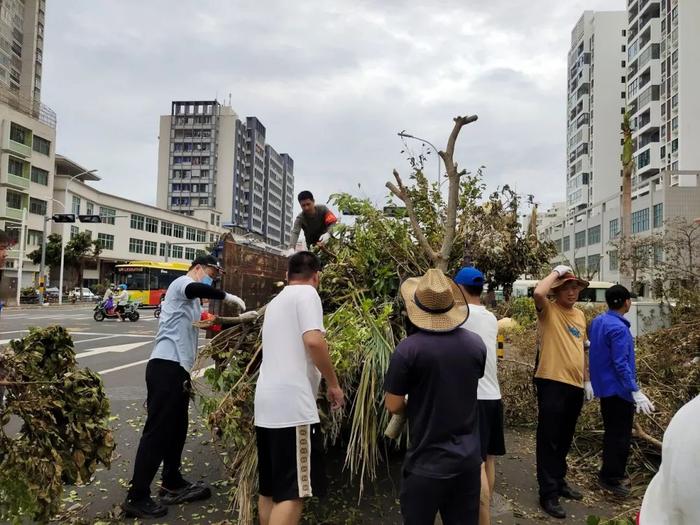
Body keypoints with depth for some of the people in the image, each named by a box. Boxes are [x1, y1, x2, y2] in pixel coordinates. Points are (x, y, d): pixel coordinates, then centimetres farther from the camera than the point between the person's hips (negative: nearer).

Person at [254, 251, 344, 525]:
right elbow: (313, 340, -18)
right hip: (292, 404, -9)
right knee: (293, 492, -5)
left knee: (269, 488, 16)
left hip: (266, 403, 9)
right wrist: (333, 383, -7)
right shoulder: (307, 293, -3)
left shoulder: (275, 302, 22)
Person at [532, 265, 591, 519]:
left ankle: (559, 481, 33)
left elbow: (581, 349, 20)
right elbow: (538, 292, -30)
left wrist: (587, 380, 19)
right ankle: (548, 493, 6)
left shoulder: (580, 315, 14)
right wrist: (557, 271, -15)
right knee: (549, 438, -1)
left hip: (575, 384, 7)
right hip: (552, 382, -7)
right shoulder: (549, 311, -7)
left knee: (565, 438, 18)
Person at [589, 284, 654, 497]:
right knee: (621, 436, 2)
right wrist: (636, 392, -24)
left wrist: (591, 382, 23)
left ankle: (610, 472, 31)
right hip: (618, 390, -9)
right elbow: (621, 364, -25)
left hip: (604, 386, 9)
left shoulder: (597, 322, 6)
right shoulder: (618, 328, -22)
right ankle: (610, 478, 10)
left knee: (612, 432, 20)